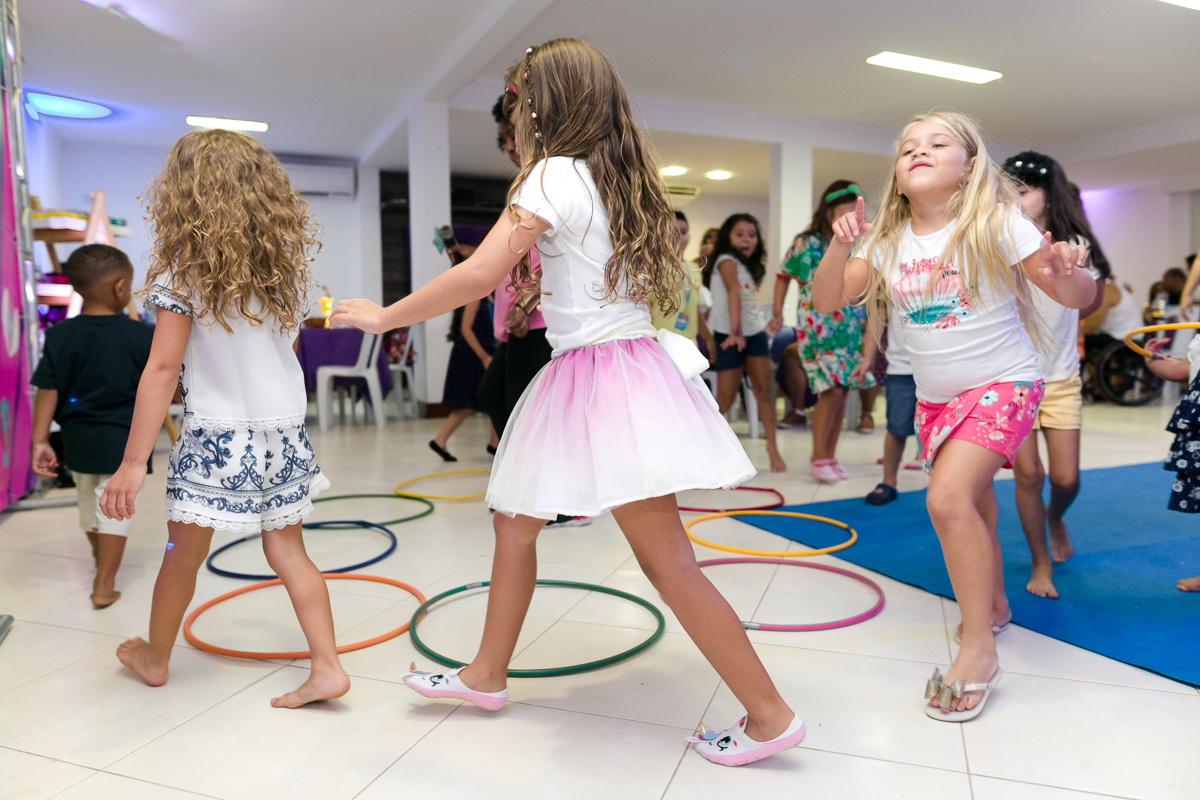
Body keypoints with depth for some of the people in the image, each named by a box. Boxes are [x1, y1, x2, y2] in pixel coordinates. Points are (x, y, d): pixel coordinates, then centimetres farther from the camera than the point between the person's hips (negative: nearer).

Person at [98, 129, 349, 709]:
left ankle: (155, 656, 36)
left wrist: (134, 462, -11)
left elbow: (163, 369, -14)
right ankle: (327, 666, 8)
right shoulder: (286, 264, 3)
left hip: (215, 430, -4)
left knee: (184, 550, 14)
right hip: (284, 427, 4)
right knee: (286, 548, 10)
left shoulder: (182, 273, -10)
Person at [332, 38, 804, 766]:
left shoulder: (556, 174, -12)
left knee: (667, 561, -4)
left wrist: (382, 315, -5)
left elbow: (478, 276, -17)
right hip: (629, 361, 10)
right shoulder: (625, 177, 13)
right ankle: (487, 674, 30)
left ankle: (770, 715, 9)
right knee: (514, 518, 16)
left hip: (600, 374, -10)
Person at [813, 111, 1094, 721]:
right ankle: (993, 602, 45)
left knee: (948, 496, -23)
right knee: (971, 504, 20)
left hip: (1002, 384, -5)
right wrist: (839, 246, -23)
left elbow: (1080, 297, -14)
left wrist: (1065, 273, -37)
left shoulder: (997, 224, -15)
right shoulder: (888, 242, -3)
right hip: (935, 396, 6)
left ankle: (979, 648, -9)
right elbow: (826, 302, -6)